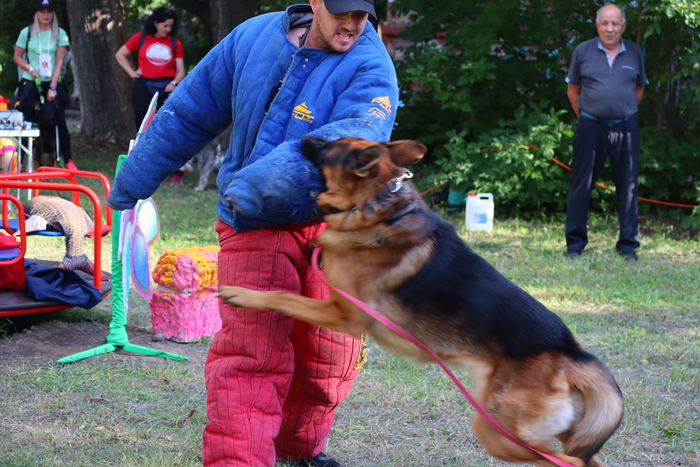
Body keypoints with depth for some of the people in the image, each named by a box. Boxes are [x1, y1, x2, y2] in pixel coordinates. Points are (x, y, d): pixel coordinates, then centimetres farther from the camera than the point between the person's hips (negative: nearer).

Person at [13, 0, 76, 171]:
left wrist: (53, 87, -12)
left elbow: (59, 62, -5)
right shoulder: (27, 32, 1)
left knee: (60, 121, -5)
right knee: (27, 122, -2)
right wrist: (30, 69, -13)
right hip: (30, 84, 0)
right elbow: (17, 57, 6)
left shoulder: (60, 34, -1)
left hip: (54, 83, 0)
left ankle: (68, 160, 1)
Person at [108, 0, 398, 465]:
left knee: (328, 356, 8)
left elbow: (350, 141, -32)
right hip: (253, 230, 0)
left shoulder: (371, 69, -12)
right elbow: (188, 113, 10)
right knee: (250, 356, -12)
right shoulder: (253, 38, -1)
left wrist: (262, 184, -43)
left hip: (333, 226, 0)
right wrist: (133, 183, 17)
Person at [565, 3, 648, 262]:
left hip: (625, 128, 1)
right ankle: (575, 242, 11)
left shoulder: (634, 52, 5)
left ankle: (628, 244, 13)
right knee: (581, 185, 3)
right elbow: (573, 89, 9)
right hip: (591, 126, -1)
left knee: (627, 186, 4)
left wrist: (626, 112, 10)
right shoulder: (583, 51, 1)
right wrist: (583, 116, 5)